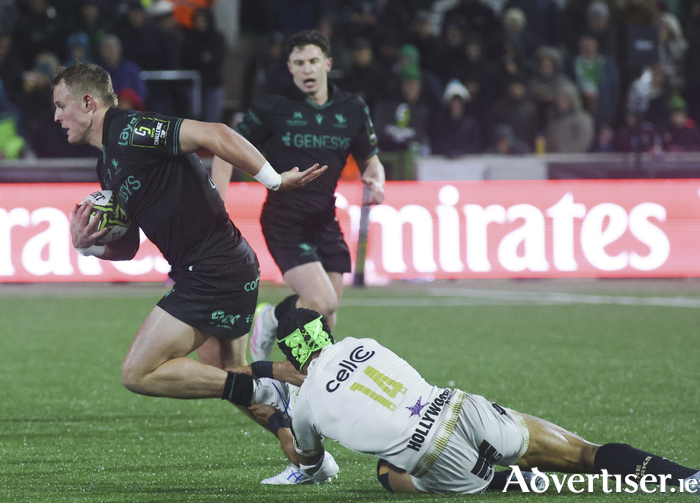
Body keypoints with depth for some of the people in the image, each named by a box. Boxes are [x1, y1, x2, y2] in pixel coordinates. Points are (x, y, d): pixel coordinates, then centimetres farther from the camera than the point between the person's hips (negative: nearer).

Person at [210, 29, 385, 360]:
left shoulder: (352, 110, 6)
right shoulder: (272, 108, -5)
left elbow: (370, 161, 17)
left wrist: (375, 183, -7)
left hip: (324, 220, 5)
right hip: (284, 220, -5)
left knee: (327, 316, 3)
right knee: (322, 302, -19)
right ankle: (271, 319, 11)